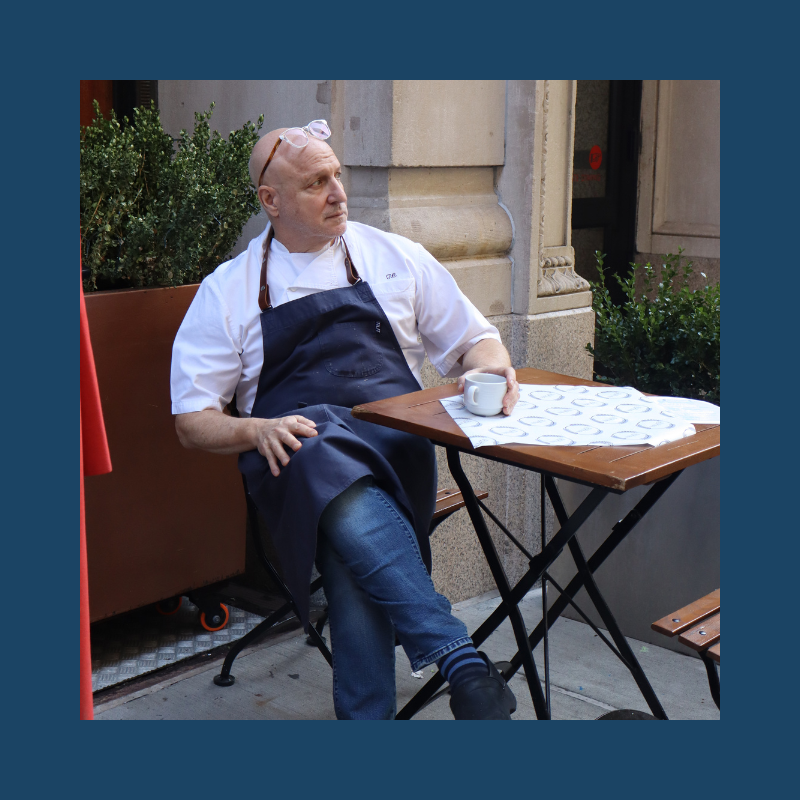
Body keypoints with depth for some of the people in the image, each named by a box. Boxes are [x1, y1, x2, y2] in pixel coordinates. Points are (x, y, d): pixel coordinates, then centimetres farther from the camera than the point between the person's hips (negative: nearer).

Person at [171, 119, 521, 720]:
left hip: (394, 442, 1)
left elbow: (474, 338, 23)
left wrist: (489, 365, -3)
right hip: (296, 444, -1)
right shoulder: (230, 289, 14)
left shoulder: (395, 257, 18)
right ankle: (463, 661, -43)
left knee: (354, 558, -34)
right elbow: (192, 420, 11)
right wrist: (256, 431, -11)